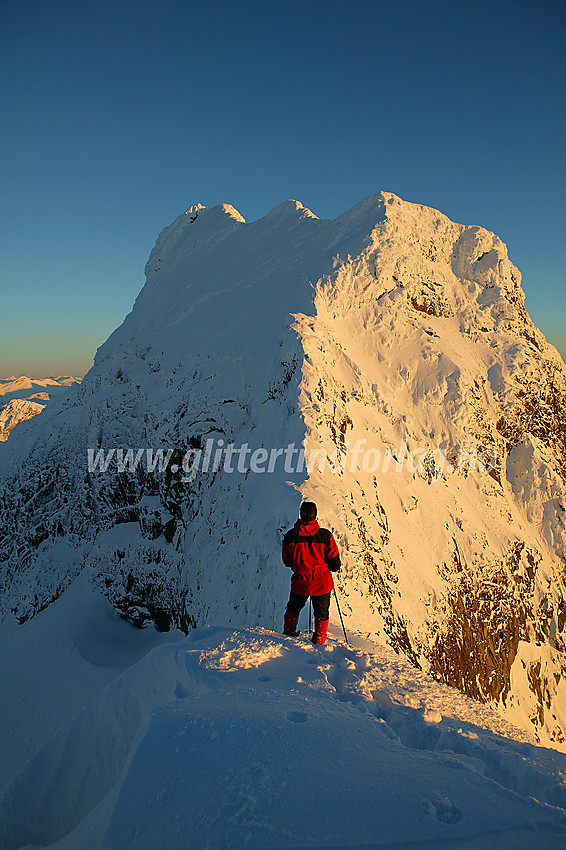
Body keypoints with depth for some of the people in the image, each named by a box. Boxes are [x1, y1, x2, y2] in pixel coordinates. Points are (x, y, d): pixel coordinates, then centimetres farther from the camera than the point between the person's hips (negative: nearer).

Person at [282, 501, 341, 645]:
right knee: (321, 612, 19)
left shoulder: (290, 536, -9)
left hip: (300, 582, 2)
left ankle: (289, 630, 44)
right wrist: (334, 567, 15)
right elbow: (334, 560, -7)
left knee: (294, 608, 28)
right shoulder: (325, 535, -16)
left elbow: (286, 561, 4)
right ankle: (319, 638, 26)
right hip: (321, 582, -2)